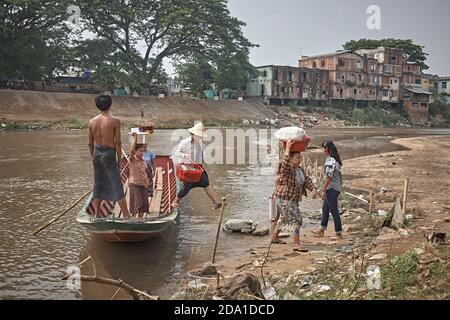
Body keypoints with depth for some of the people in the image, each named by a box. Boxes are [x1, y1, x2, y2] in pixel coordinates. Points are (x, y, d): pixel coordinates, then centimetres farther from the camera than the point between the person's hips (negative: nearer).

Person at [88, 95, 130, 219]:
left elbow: (90, 143, 7)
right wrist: (119, 160, -2)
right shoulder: (115, 121, -11)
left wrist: (94, 158, 18)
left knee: (98, 185, 15)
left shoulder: (92, 121, 3)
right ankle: (126, 216, 2)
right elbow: (118, 142, -11)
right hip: (109, 155, -5)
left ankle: (96, 215, 22)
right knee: (117, 186, 0)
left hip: (97, 154, 5)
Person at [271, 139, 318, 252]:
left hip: (294, 199, 10)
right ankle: (296, 245, -10)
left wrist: (313, 189, -13)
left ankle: (274, 237, 38)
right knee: (295, 219, -13)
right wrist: (288, 148, -38)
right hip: (284, 199, -10)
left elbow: (307, 180, 5)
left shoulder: (300, 169, 9)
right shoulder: (286, 169, -19)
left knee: (285, 218, 21)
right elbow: (285, 162, -42)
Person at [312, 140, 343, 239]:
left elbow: (328, 177, -22)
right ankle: (322, 230, 30)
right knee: (325, 208, 19)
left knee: (334, 210, -2)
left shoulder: (330, 160, -20)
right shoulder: (335, 159, 10)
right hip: (337, 187, 10)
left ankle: (338, 234, 5)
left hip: (332, 188, -10)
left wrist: (323, 190, -16)